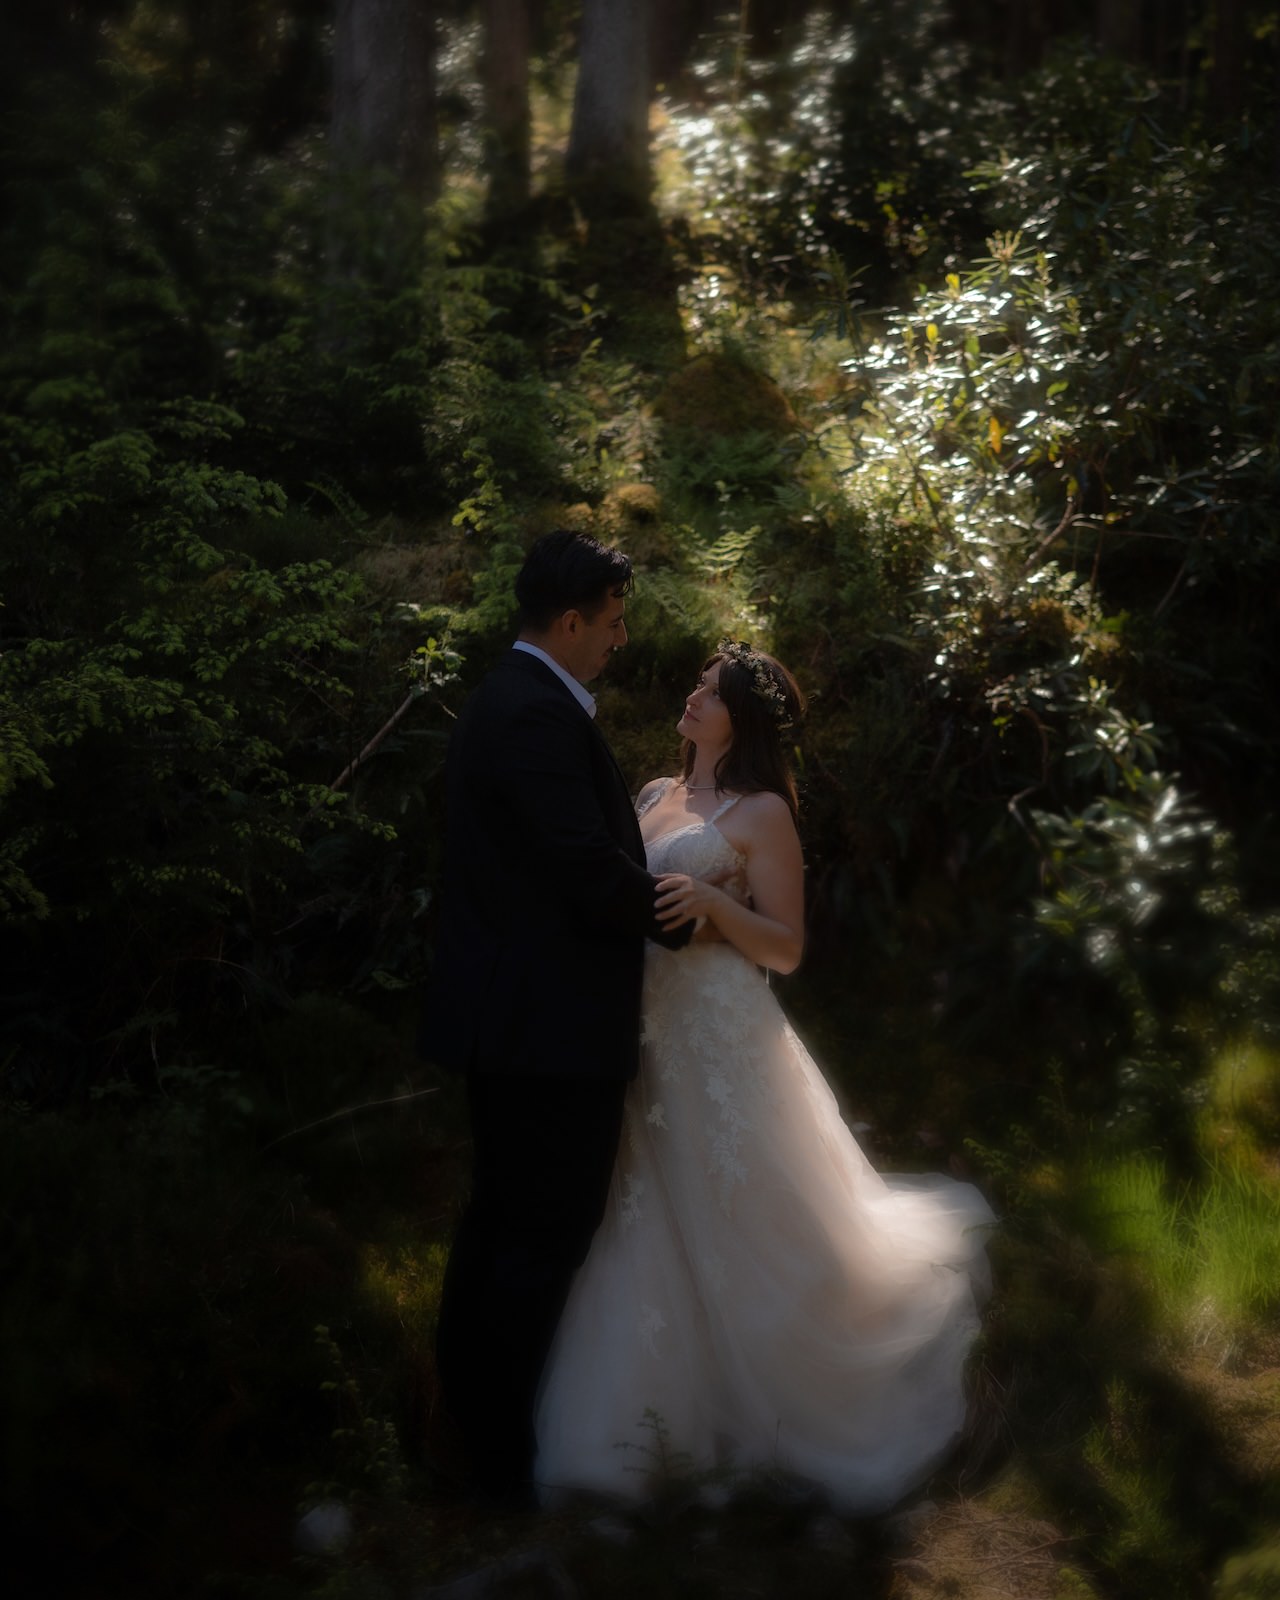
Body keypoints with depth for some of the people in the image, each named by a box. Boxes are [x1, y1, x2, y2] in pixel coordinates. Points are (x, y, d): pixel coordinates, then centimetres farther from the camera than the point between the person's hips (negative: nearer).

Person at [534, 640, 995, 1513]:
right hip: (642, 1026, 6)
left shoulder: (762, 814, -5)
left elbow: (786, 948, -7)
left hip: (720, 1040, -6)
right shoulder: (655, 795, 14)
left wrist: (711, 901, -21)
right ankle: (642, 1418, 21)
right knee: (645, 1224, 8)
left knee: (741, 1226, 1)